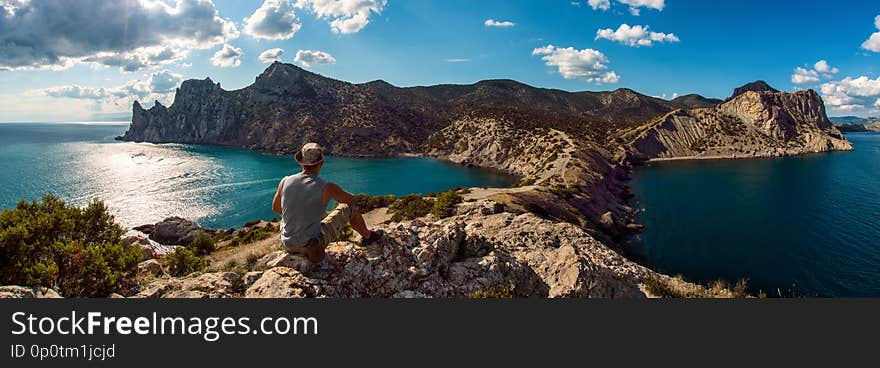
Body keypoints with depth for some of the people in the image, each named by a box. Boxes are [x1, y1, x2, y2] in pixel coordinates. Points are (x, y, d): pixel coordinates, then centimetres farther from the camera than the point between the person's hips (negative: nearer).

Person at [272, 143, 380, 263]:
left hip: (288, 245, 4)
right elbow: (351, 199, 3)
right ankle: (367, 236, 35)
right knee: (349, 207, 12)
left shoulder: (285, 181, -7)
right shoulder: (327, 187, -18)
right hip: (315, 243, -4)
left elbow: (275, 208, 12)